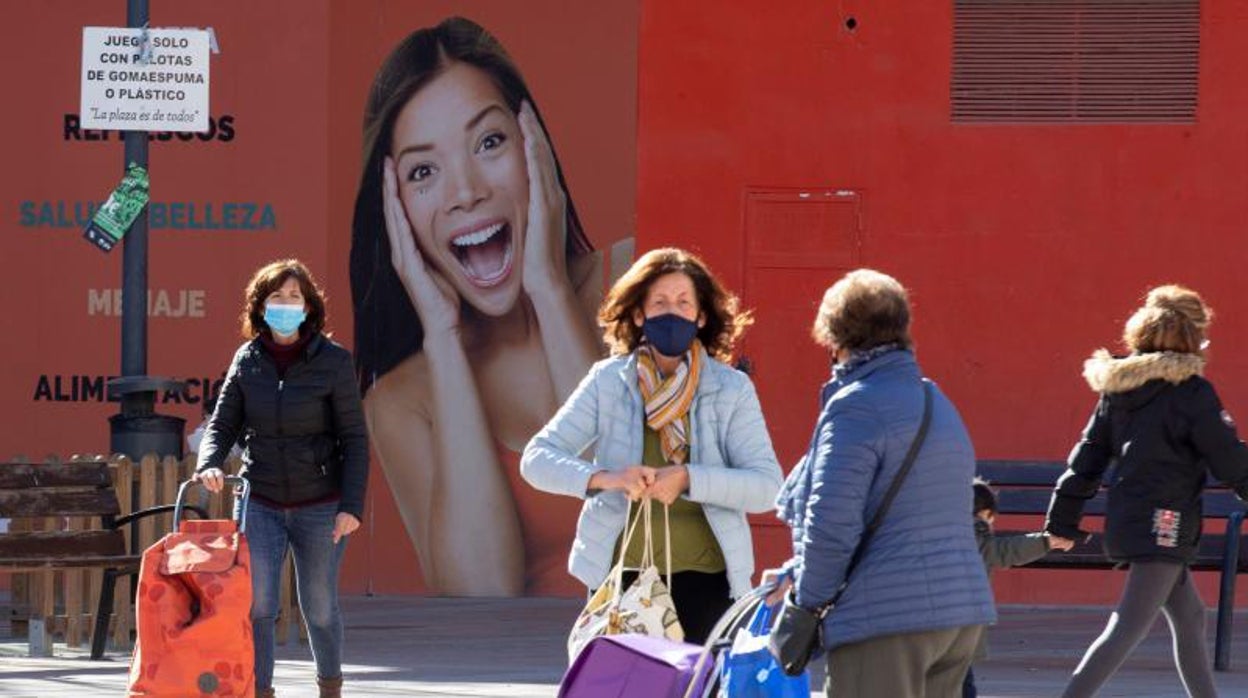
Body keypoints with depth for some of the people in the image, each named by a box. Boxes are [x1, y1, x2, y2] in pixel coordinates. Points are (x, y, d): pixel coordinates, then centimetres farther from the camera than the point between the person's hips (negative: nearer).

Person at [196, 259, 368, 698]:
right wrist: (209, 464, -14)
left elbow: (354, 438, -4)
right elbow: (223, 424, 7)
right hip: (260, 503, 2)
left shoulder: (333, 361, -6)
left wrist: (352, 505, -11)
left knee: (319, 609, 8)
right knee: (256, 606, -11)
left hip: (320, 506, -2)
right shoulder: (247, 360, 2)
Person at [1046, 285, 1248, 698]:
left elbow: (1089, 454, 10)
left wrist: (1063, 519, 13)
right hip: (1162, 524, -8)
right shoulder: (1190, 392, -12)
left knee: (1190, 619, 20)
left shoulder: (1118, 388, 9)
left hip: (1126, 520, 8)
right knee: (1129, 627, -11)